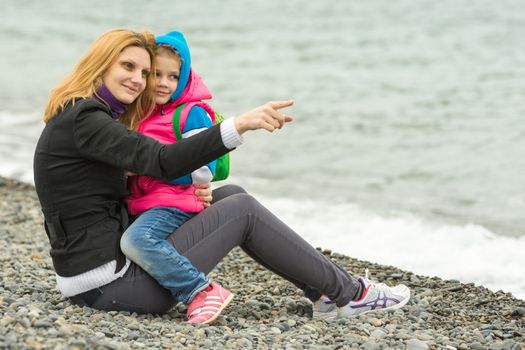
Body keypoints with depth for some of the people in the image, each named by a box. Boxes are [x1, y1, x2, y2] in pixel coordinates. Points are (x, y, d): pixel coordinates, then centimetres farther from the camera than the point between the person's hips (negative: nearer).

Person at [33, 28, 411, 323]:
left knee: (230, 195, 11)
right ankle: (347, 292, 5)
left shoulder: (85, 116, 16)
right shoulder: (83, 120, -16)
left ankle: (324, 288, 14)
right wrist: (239, 125, -34)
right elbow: (162, 161, -28)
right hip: (110, 284, -10)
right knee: (241, 209, -7)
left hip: (118, 259, 10)